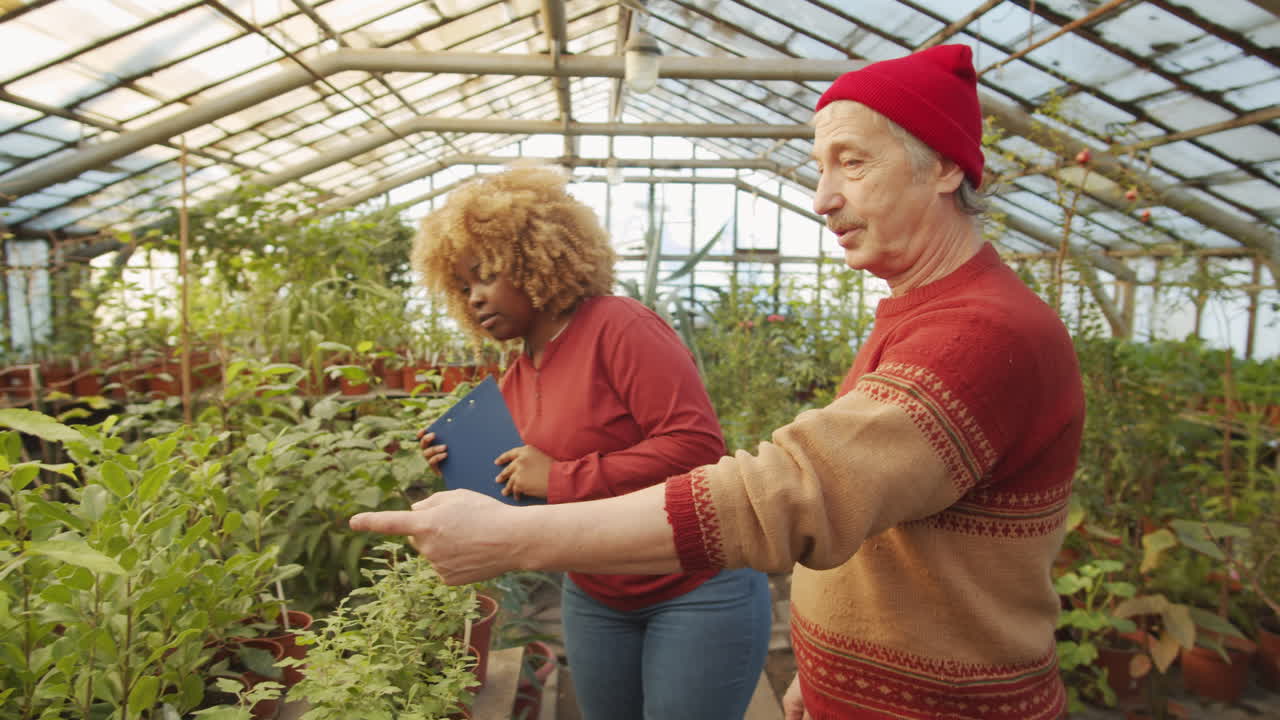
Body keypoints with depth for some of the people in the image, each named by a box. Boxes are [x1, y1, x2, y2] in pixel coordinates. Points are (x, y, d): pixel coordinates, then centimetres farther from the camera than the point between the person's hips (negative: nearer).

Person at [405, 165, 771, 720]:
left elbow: (696, 445, -26)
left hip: (697, 588, -6)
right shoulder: (514, 382, 5)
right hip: (594, 602, 7)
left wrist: (560, 478, -22)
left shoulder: (619, 327, -16)